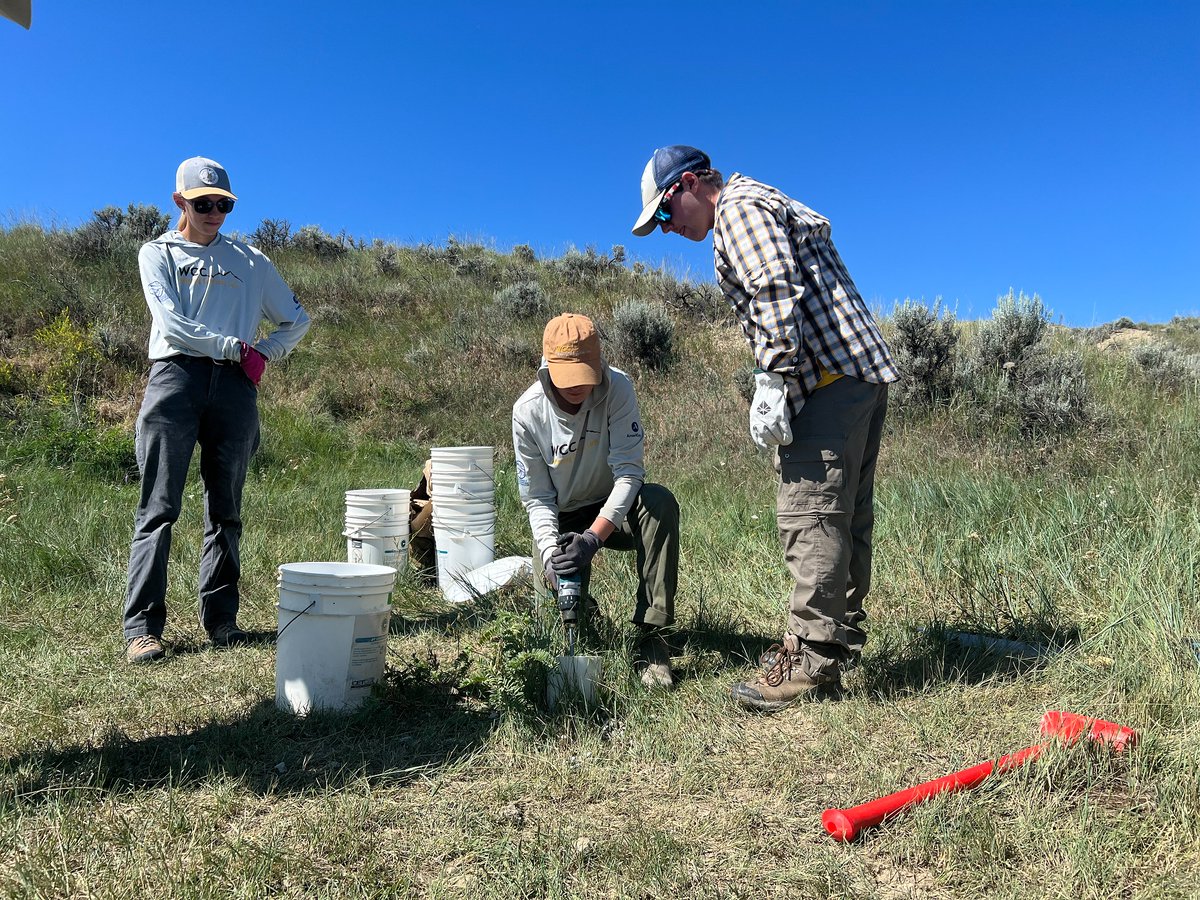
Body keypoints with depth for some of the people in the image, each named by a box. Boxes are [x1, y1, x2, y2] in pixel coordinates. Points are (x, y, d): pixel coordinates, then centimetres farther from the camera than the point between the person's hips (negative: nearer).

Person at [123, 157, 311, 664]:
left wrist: (265, 353, 6)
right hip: (176, 377, -2)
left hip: (235, 388, 2)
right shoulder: (158, 253, 15)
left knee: (225, 511, 3)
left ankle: (220, 618, 9)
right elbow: (172, 323, -1)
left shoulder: (249, 261, 21)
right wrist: (234, 347, -6)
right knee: (159, 508, -7)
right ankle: (142, 626, -5)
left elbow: (297, 320, 23)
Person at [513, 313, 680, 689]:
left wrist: (592, 537, -38)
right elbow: (537, 499, -12)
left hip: (614, 510, 0)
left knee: (661, 503, -32)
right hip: (561, 520, 1)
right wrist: (549, 550, -30)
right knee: (555, 581, -25)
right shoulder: (528, 411, -18)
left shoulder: (617, 388, -22)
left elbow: (629, 473, -26)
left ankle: (652, 635, -28)